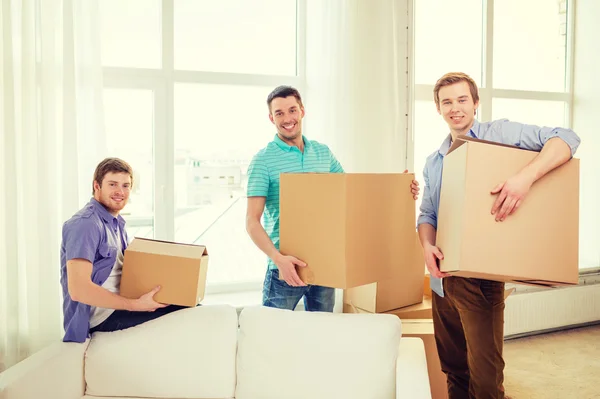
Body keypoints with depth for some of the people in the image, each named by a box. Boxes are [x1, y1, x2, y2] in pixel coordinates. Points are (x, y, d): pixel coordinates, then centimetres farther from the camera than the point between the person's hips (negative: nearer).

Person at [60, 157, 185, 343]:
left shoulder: (117, 222, 12)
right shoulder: (86, 223, -18)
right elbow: (78, 289, -27)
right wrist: (136, 305, -24)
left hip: (118, 302, 9)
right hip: (100, 315, -9)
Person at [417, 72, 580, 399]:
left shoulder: (499, 134, -4)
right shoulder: (434, 163, 13)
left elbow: (565, 138, -13)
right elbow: (427, 214, 12)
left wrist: (526, 177, -30)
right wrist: (427, 245, -9)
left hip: (481, 276, -6)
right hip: (442, 277, 6)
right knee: (453, 368, 18)